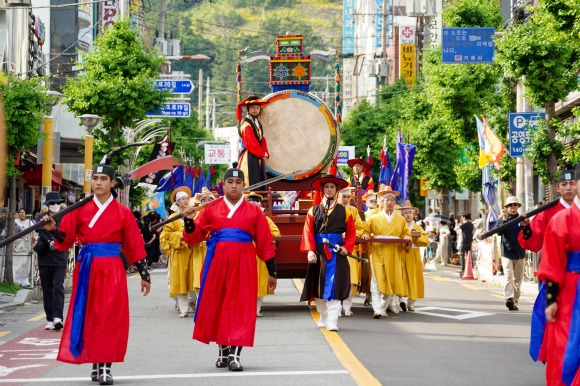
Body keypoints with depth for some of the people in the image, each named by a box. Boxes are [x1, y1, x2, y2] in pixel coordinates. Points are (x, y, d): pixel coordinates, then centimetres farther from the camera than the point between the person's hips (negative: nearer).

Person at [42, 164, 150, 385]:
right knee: (88, 315, 5)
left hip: (112, 270, -2)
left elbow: (135, 246, 5)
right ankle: (95, 364, 16)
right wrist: (53, 229, -15)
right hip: (87, 268, 2)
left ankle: (105, 367, -2)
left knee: (110, 317, -5)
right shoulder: (80, 210, 6)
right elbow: (66, 239, 6)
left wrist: (144, 275, 5)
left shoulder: (123, 212, 3)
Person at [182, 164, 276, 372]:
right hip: (217, 263, 1)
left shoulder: (254, 211, 6)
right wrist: (189, 220, -13)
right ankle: (223, 352, 20)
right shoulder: (211, 209, 7)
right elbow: (194, 236, 7)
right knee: (217, 306, 6)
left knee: (240, 308, -5)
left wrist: (272, 271, 4)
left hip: (243, 264, -1)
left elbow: (265, 243, 6)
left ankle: (235, 355, -3)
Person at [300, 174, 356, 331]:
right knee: (318, 287, 9)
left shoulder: (344, 212, 6)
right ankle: (323, 317, 23)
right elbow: (308, 232, -1)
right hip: (318, 254, 2)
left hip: (337, 254, -2)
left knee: (334, 287, -9)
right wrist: (310, 251, -13)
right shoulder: (313, 211, 7)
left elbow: (351, 232, 5)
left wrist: (347, 247, -11)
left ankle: (332, 321, -11)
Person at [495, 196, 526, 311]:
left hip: (519, 253, 3)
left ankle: (515, 301, 14)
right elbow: (499, 232, -12)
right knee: (509, 276, -17)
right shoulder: (502, 219, 4)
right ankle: (509, 299, -29)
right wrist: (504, 219, -22)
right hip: (507, 253, -3)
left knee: (518, 280, 7)